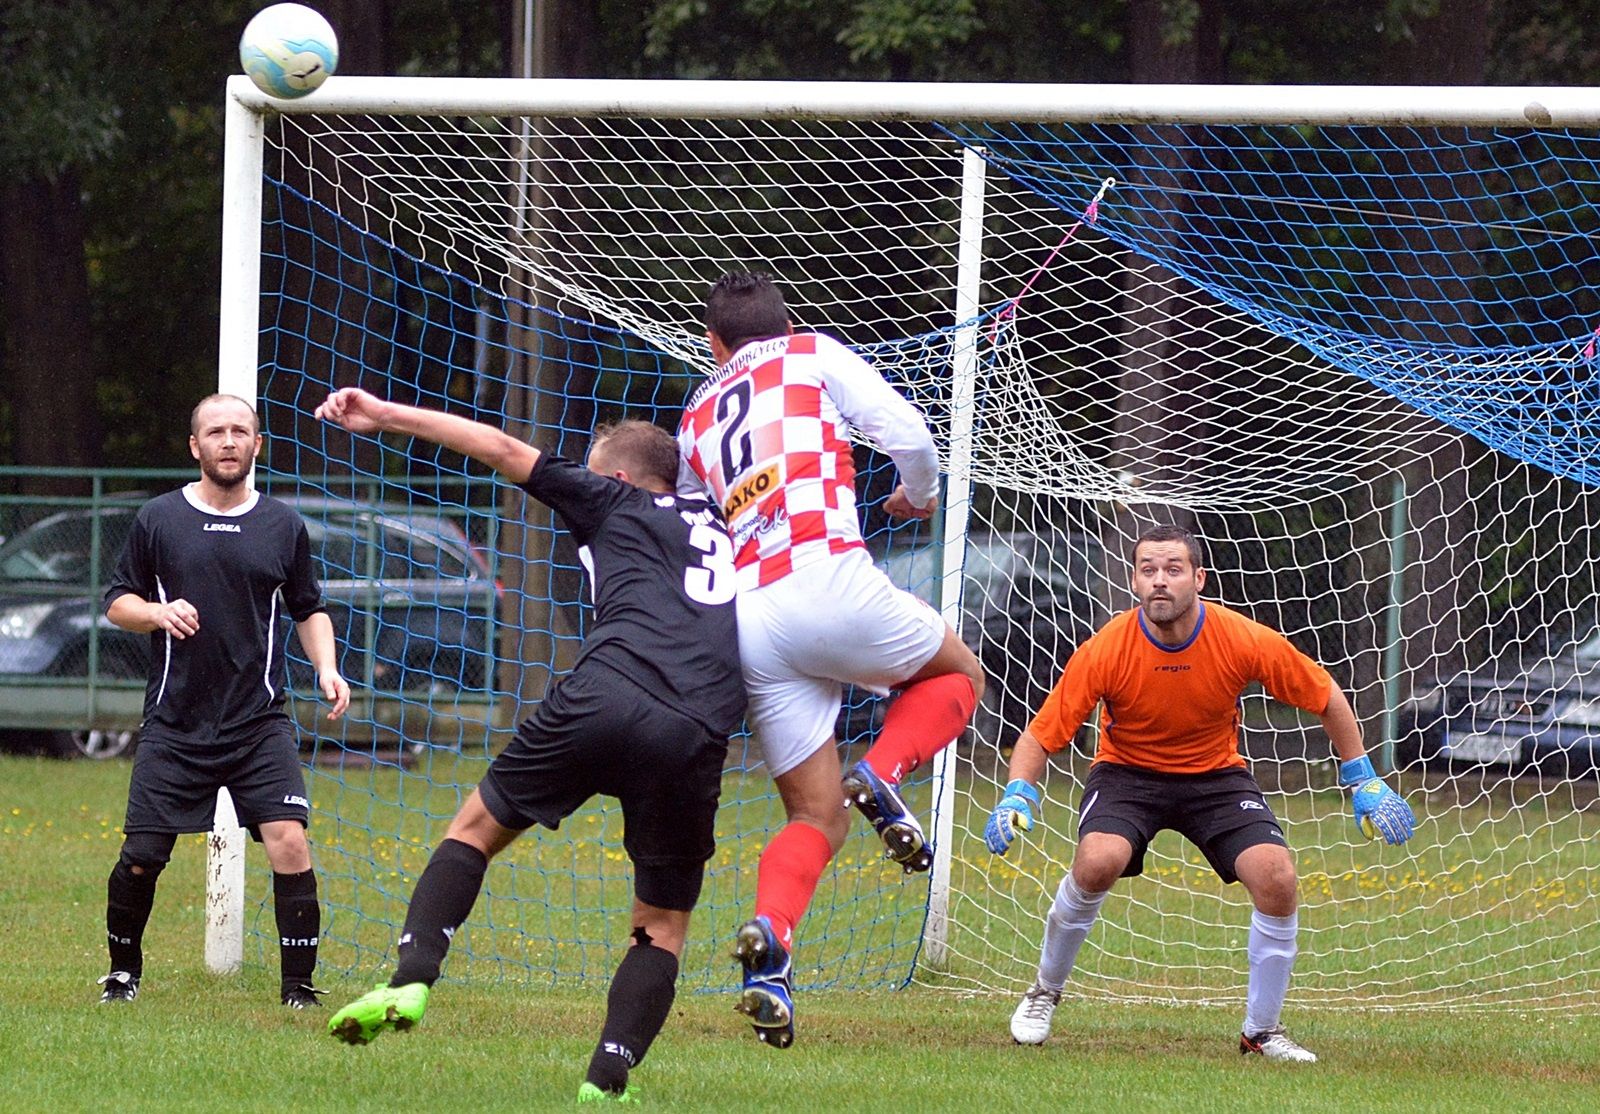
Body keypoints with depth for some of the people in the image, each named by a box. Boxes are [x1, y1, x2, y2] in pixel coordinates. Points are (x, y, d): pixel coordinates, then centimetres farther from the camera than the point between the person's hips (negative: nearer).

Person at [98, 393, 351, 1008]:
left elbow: (309, 610, 18)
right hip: (174, 722, 0)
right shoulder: (158, 519, 3)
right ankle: (123, 970, 22)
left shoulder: (283, 526, 7)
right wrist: (157, 613, -12)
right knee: (141, 856, -2)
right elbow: (117, 601, 8)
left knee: (289, 844, -15)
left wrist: (326, 667, 2)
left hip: (259, 724, 0)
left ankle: (299, 983, -5)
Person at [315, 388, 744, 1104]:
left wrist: (384, 416, 21)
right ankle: (606, 1080, -3)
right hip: (698, 737, 3)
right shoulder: (720, 529, 31)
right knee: (663, 923, 14)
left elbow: (505, 452, 19)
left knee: (478, 825, 17)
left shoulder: (615, 503, 20)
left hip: (604, 699, -2)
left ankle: (412, 977, 0)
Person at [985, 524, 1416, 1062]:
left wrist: (1365, 783, -3)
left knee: (1277, 878, -20)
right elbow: (1042, 734, -15)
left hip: (1217, 775, 2)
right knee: (1098, 860, -32)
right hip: (1127, 772, -2)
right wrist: (1016, 796, -32)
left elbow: (1326, 698, -5)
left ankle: (1262, 1031, 1)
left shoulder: (1247, 641, -20)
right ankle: (1043, 993, -5)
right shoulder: (1105, 650, -23)